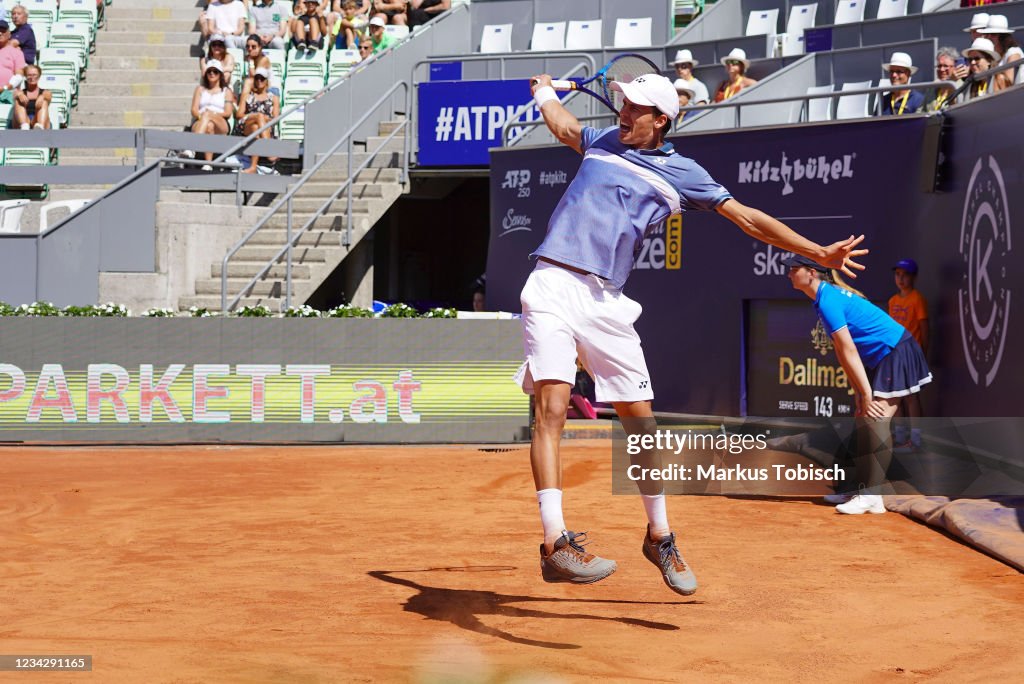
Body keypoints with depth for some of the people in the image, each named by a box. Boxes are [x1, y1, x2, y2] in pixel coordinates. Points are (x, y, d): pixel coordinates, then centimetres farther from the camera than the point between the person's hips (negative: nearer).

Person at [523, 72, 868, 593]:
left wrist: (820, 252, 3)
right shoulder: (603, 142, 17)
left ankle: (659, 535, 21)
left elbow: (746, 218, 8)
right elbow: (564, 126, 41)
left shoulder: (681, 173, 10)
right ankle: (554, 543, -24)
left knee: (640, 417, 2)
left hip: (605, 302, 1)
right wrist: (544, 91, 56)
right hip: (552, 288, 0)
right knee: (551, 407, -17)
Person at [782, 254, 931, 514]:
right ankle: (860, 488, 20)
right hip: (880, 359, 11)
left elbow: (849, 351, -23)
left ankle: (872, 496, -18)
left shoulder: (828, 301, -20)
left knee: (877, 422, -16)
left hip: (895, 353, -11)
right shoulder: (829, 296, 11)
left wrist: (866, 395, -23)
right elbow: (843, 352, 9)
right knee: (864, 422, 13)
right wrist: (859, 393, 7)